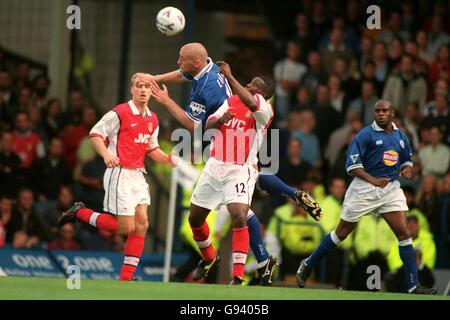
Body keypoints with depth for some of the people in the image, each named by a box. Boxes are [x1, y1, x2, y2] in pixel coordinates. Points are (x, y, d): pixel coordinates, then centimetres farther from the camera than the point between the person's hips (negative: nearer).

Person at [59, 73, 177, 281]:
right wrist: (106, 154, -25)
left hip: (138, 175, 8)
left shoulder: (152, 119, 13)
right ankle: (80, 213, 9)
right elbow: (95, 133, -8)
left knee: (141, 225, -1)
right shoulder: (119, 113, -9)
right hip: (120, 173, -8)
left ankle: (126, 277, 2)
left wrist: (166, 158, 4)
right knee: (126, 227, -10)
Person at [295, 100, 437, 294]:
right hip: (364, 190, -4)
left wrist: (406, 169, 1)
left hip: (391, 189, 4)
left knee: (403, 233, -7)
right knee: (342, 233, 6)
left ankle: (413, 285, -6)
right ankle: (307, 265, 24)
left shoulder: (400, 136, 9)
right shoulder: (366, 135, -9)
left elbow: (407, 159, 24)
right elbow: (352, 165, -12)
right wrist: (373, 180, -22)